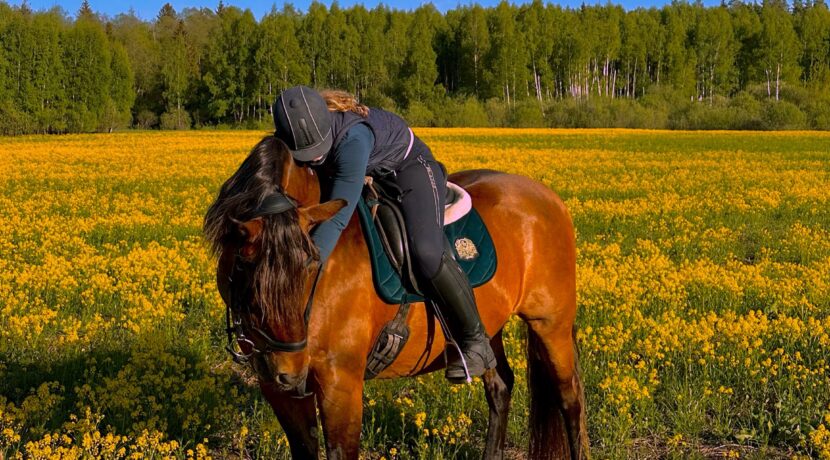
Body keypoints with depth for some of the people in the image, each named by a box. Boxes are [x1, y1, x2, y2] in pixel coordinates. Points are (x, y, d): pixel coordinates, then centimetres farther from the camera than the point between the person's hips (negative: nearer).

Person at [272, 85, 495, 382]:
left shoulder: (353, 138, -42)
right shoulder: (294, 136, -20)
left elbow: (338, 215, -48)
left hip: (409, 166, -8)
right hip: (367, 176, 8)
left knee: (426, 252, -30)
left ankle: (474, 342, -12)